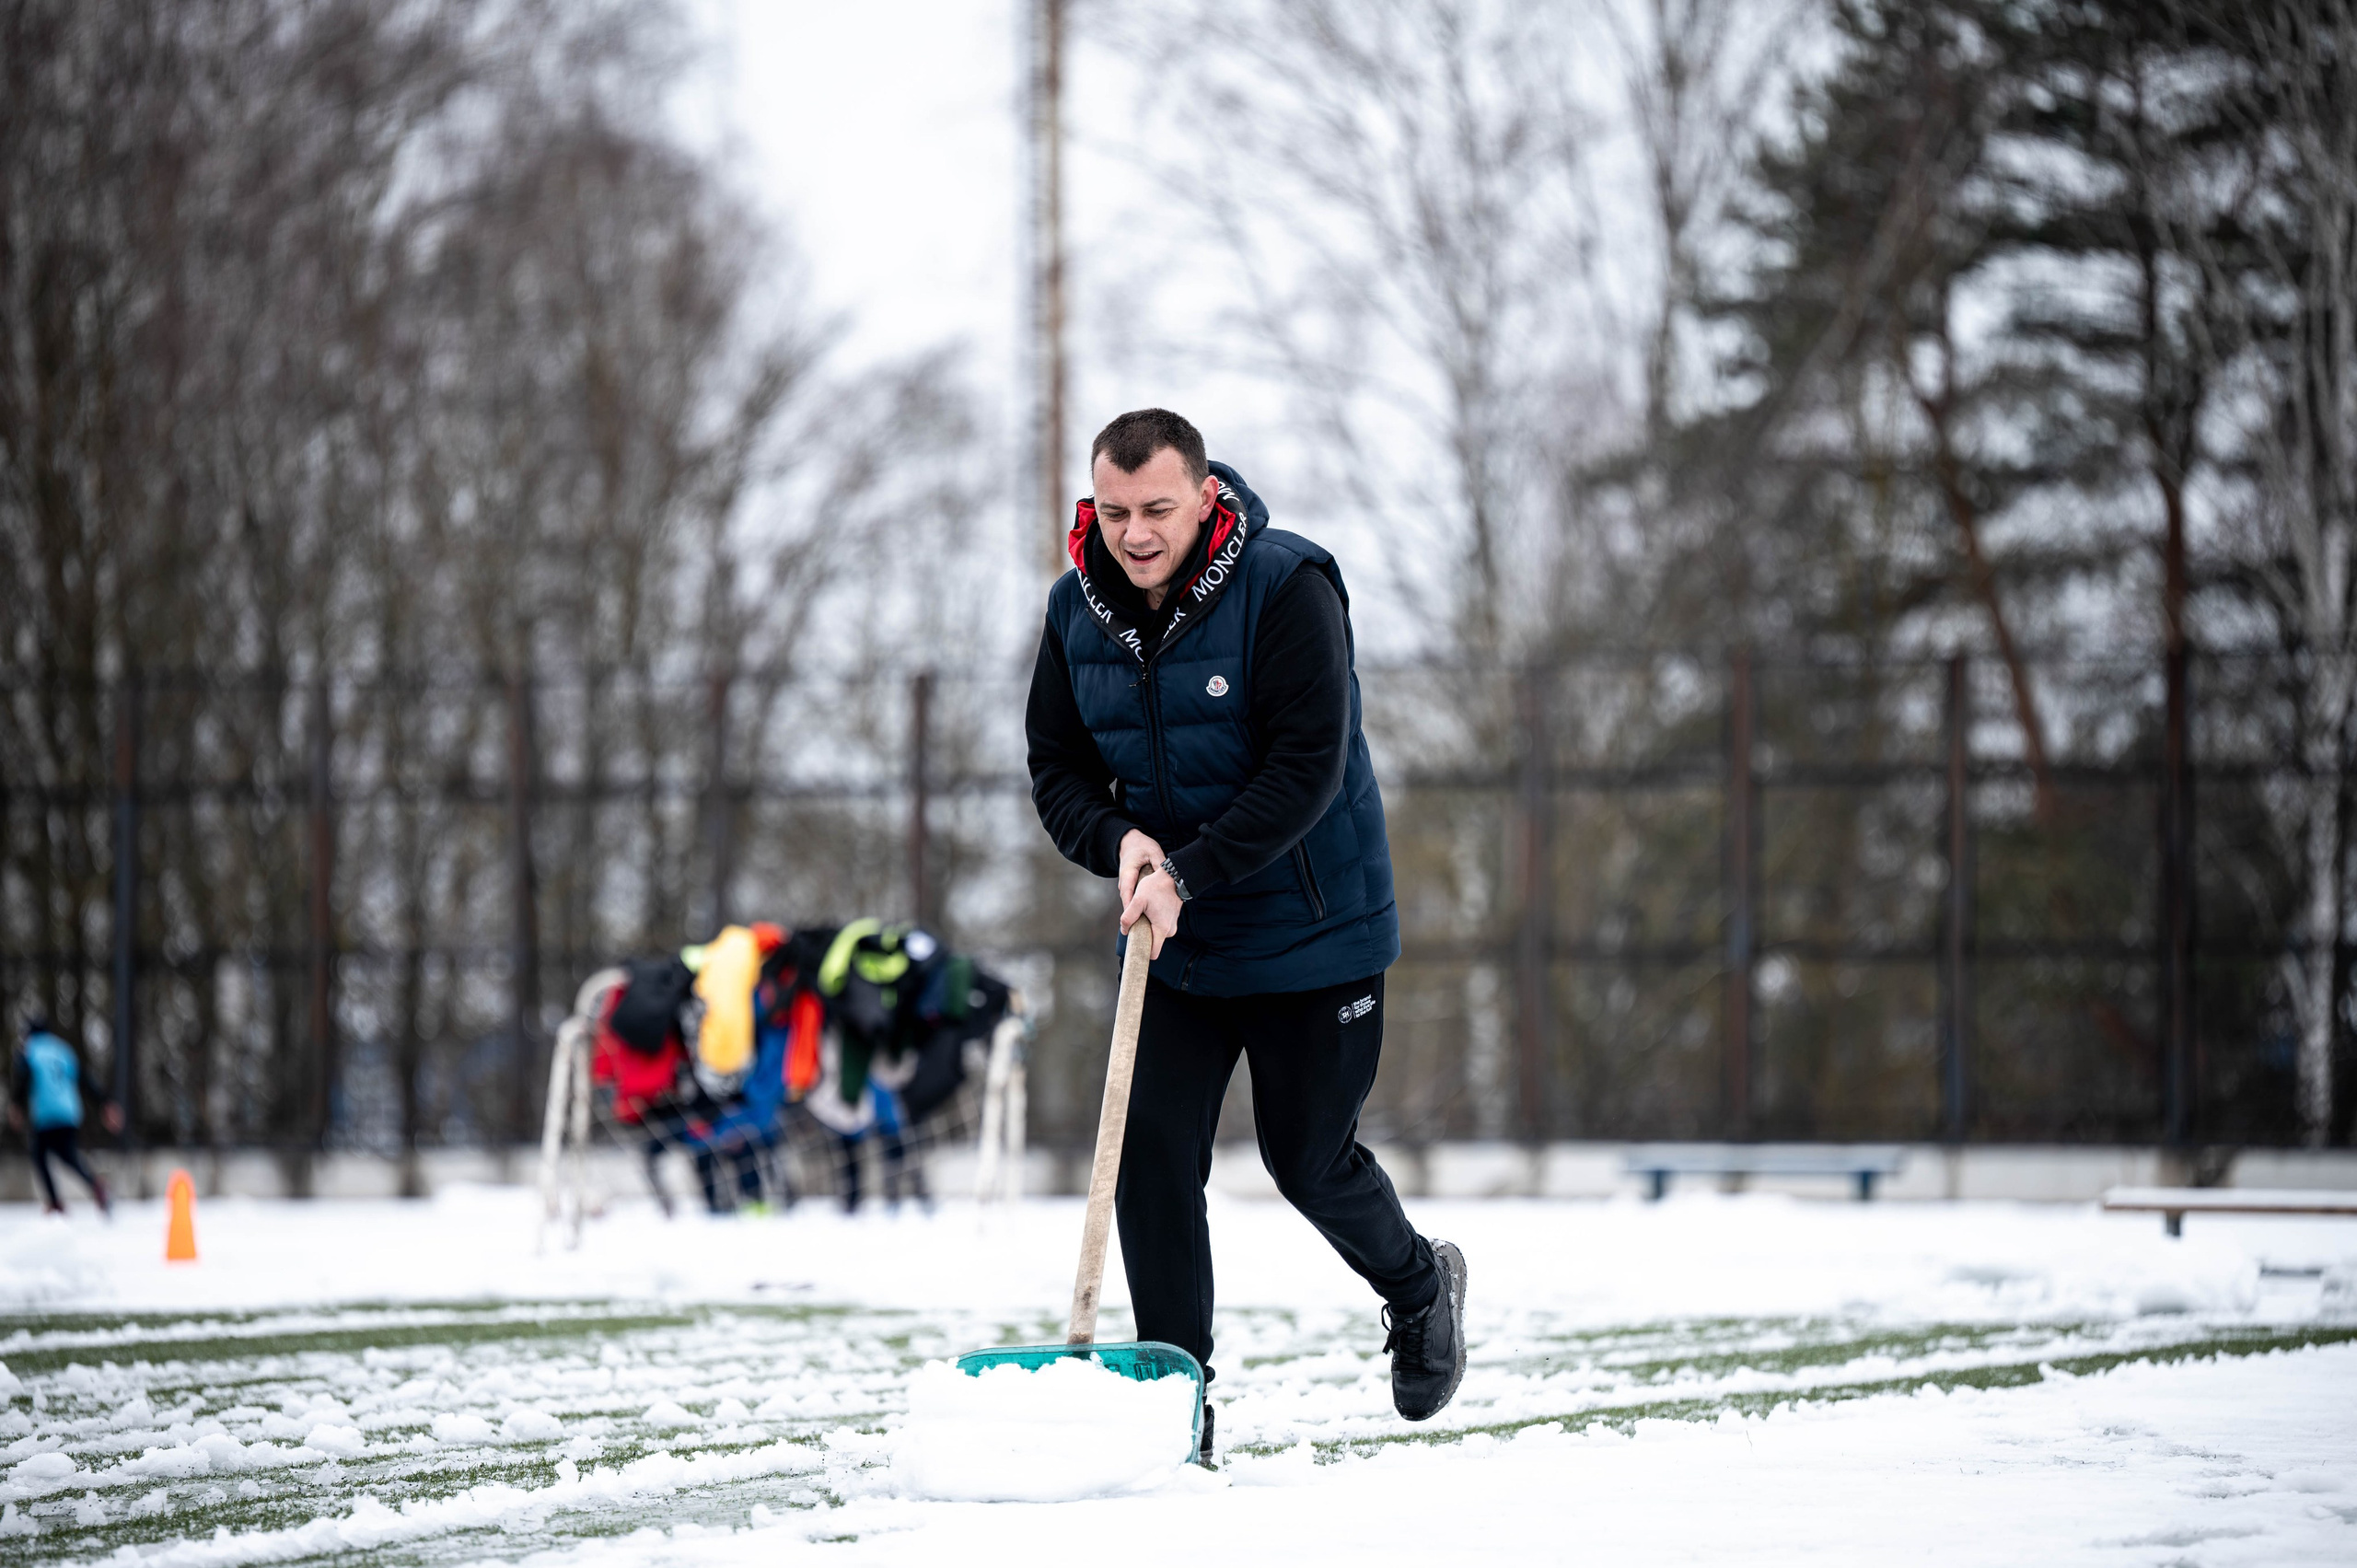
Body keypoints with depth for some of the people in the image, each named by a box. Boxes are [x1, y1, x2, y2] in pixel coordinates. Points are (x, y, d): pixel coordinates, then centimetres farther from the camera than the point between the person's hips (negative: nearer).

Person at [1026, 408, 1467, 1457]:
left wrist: (1190, 872, -30)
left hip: (1312, 934, -4)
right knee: (1152, 1153, -7)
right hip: (1171, 946, 4)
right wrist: (1120, 841, -18)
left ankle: (1419, 1284, 38)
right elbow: (1056, 769, 3)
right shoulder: (1078, 610, -2)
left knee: (1309, 1161, 5)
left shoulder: (1286, 587, -19)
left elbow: (1307, 767, -23)